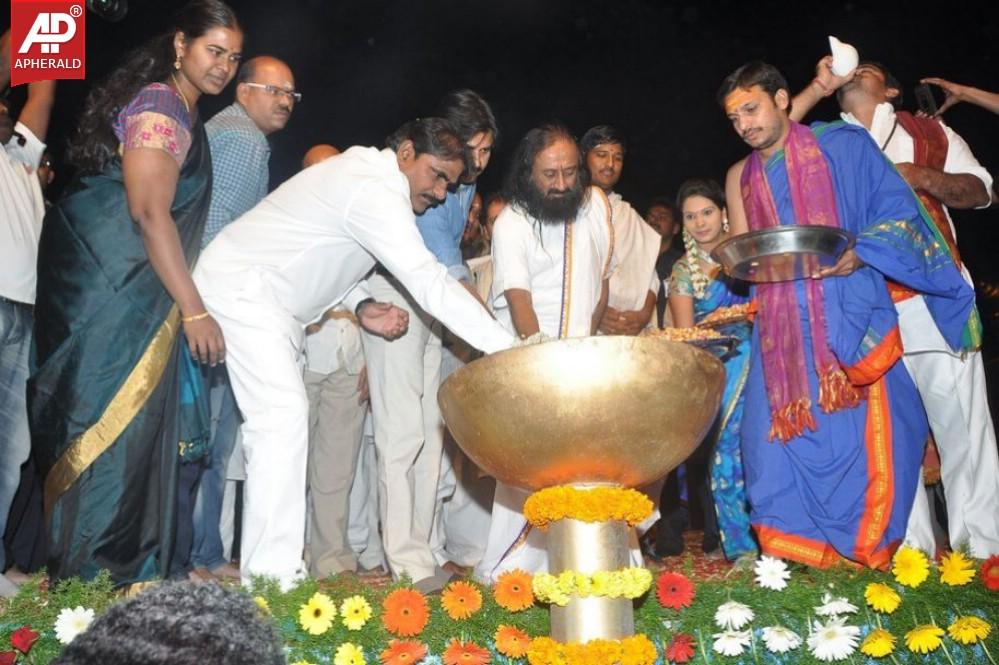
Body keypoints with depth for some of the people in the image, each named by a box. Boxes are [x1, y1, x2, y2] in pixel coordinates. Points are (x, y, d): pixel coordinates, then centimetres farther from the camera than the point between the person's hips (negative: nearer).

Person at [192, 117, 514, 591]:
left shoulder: (366, 174, 10)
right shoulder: (376, 191, -23)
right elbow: (427, 281, -31)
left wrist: (361, 305, -1)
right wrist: (506, 349, -33)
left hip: (269, 299, 11)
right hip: (241, 289, -11)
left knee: (275, 420, 8)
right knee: (283, 416, -20)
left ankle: (260, 568, 15)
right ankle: (272, 580, -19)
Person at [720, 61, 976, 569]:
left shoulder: (843, 145, 5)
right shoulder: (740, 177, 17)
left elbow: (897, 210, 1)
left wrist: (860, 255, -16)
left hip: (850, 313, -3)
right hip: (782, 328, 4)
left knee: (866, 429, -6)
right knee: (781, 433, -3)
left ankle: (863, 554, 9)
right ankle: (796, 552, 7)